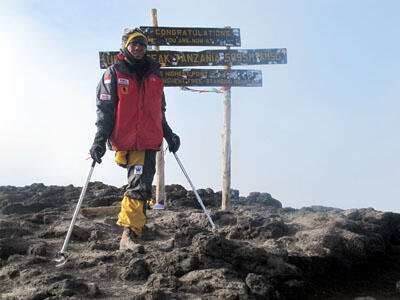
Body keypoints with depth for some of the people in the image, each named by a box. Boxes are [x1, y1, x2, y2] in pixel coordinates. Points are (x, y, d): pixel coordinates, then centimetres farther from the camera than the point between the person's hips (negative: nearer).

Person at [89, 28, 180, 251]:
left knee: (139, 186, -9)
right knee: (139, 185, -7)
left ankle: (129, 235, -9)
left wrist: (169, 135, 24)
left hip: (149, 141, 3)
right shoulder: (114, 74, 6)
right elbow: (104, 109, -1)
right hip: (124, 140, -3)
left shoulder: (154, 76, 18)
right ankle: (131, 233, 4)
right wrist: (100, 139, -11)